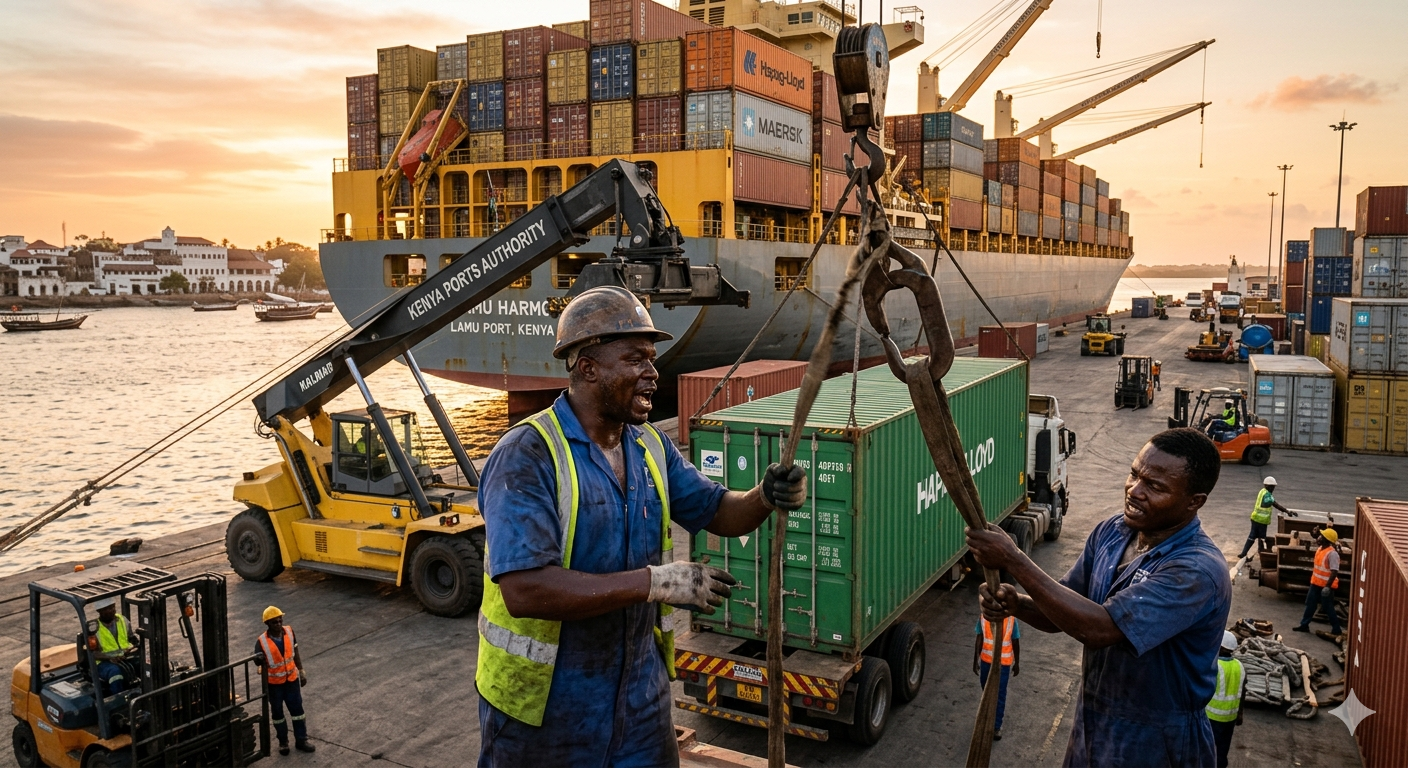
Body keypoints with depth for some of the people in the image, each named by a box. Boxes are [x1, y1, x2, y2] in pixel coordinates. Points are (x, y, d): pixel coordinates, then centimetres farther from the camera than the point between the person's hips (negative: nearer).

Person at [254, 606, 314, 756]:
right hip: (274, 683, -3)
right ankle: (283, 742, 33)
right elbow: (259, 662, -12)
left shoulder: (289, 632, -10)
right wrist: (259, 659, -37)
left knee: (297, 709, 12)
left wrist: (301, 671, 7)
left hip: (292, 679, 3)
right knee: (277, 712, 15)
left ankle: (301, 740, 26)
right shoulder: (262, 642, -22)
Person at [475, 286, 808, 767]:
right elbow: (525, 589, -30)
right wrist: (654, 582, -29)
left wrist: (765, 497, -13)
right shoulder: (527, 456, -21)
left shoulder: (650, 447, 3)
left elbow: (719, 513, 10)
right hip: (544, 706, -6)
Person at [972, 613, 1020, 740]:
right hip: (986, 660, 3)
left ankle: (997, 726, 16)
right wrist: (975, 661, 0)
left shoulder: (1011, 620, -18)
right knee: (987, 689, 22)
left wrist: (1017, 663, 2)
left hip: (1003, 662, -3)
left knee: (1000, 694, 4)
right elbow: (979, 639, -3)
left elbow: (1015, 642, -6)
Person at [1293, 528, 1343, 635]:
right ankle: (1304, 624, 23)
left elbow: (1334, 572, -26)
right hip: (1316, 583, 9)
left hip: (1326, 585, -9)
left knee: (1328, 608, 3)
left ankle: (1336, 629, 16)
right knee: (1310, 604, 14)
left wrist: (1327, 586, -28)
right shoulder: (1320, 549, 5)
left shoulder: (1332, 553, -22)